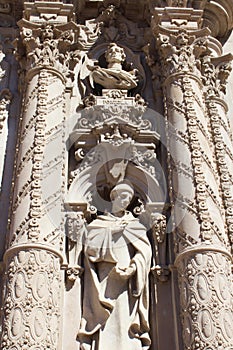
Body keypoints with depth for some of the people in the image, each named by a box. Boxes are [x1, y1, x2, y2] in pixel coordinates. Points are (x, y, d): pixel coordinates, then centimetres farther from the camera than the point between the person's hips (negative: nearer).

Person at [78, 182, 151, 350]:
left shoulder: (136, 225, 19)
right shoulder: (98, 224, 18)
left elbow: (144, 251, 5)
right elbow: (90, 247, 2)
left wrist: (132, 268, -13)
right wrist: (110, 232, -7)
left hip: (128, 282, 1)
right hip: (105, 281, -1)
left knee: (127, 327, -11)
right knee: (106, 329, -12)